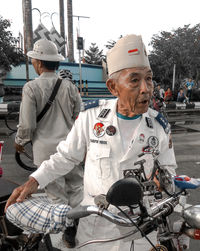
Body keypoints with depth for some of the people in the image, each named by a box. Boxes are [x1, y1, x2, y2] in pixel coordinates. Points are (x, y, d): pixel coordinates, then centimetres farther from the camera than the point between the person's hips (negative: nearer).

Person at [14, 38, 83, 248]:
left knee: (57, 195, 8)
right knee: (74, 190, 18)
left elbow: (27, 124, -9)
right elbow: (80, 118, 6)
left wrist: (19, 141, 10)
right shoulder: (69, 86, -1)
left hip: (46, 149, -3)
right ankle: (74, 228, 32)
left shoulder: (31, 88, -11)